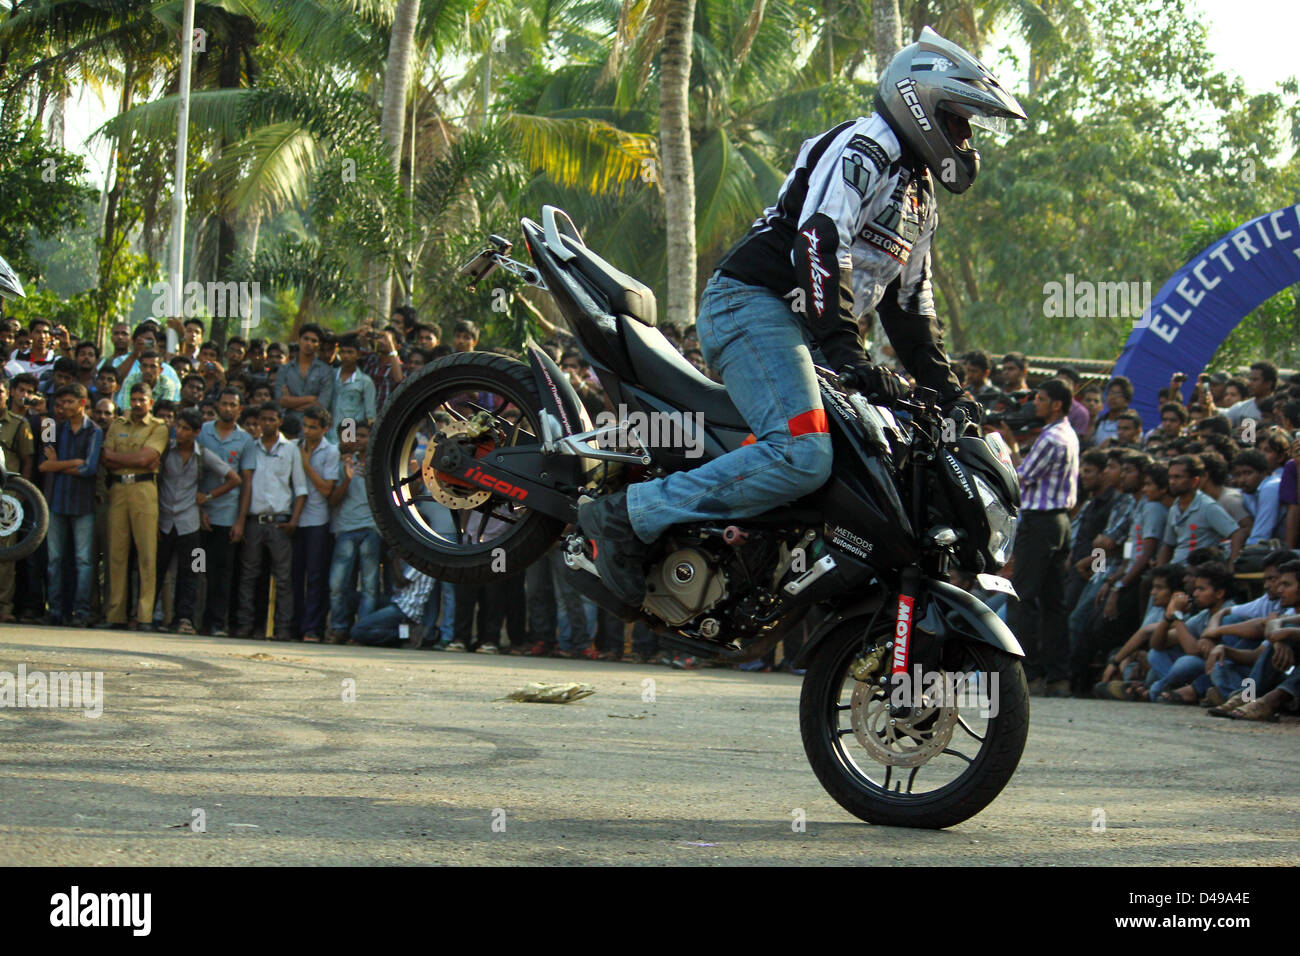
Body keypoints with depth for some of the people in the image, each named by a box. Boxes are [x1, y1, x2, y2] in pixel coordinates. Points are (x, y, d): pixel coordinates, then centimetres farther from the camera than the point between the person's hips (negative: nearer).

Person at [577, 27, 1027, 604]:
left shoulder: (919, 197, 26)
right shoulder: (864, 148, -6)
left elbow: (909, 302, 29)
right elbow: (819, 239, -21)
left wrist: (946, 388, 19)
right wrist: (845, 351, -28)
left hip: (800, 328, 11)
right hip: (754, 305, -11)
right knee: (802, 454, -29)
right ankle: (627, 514, -28)